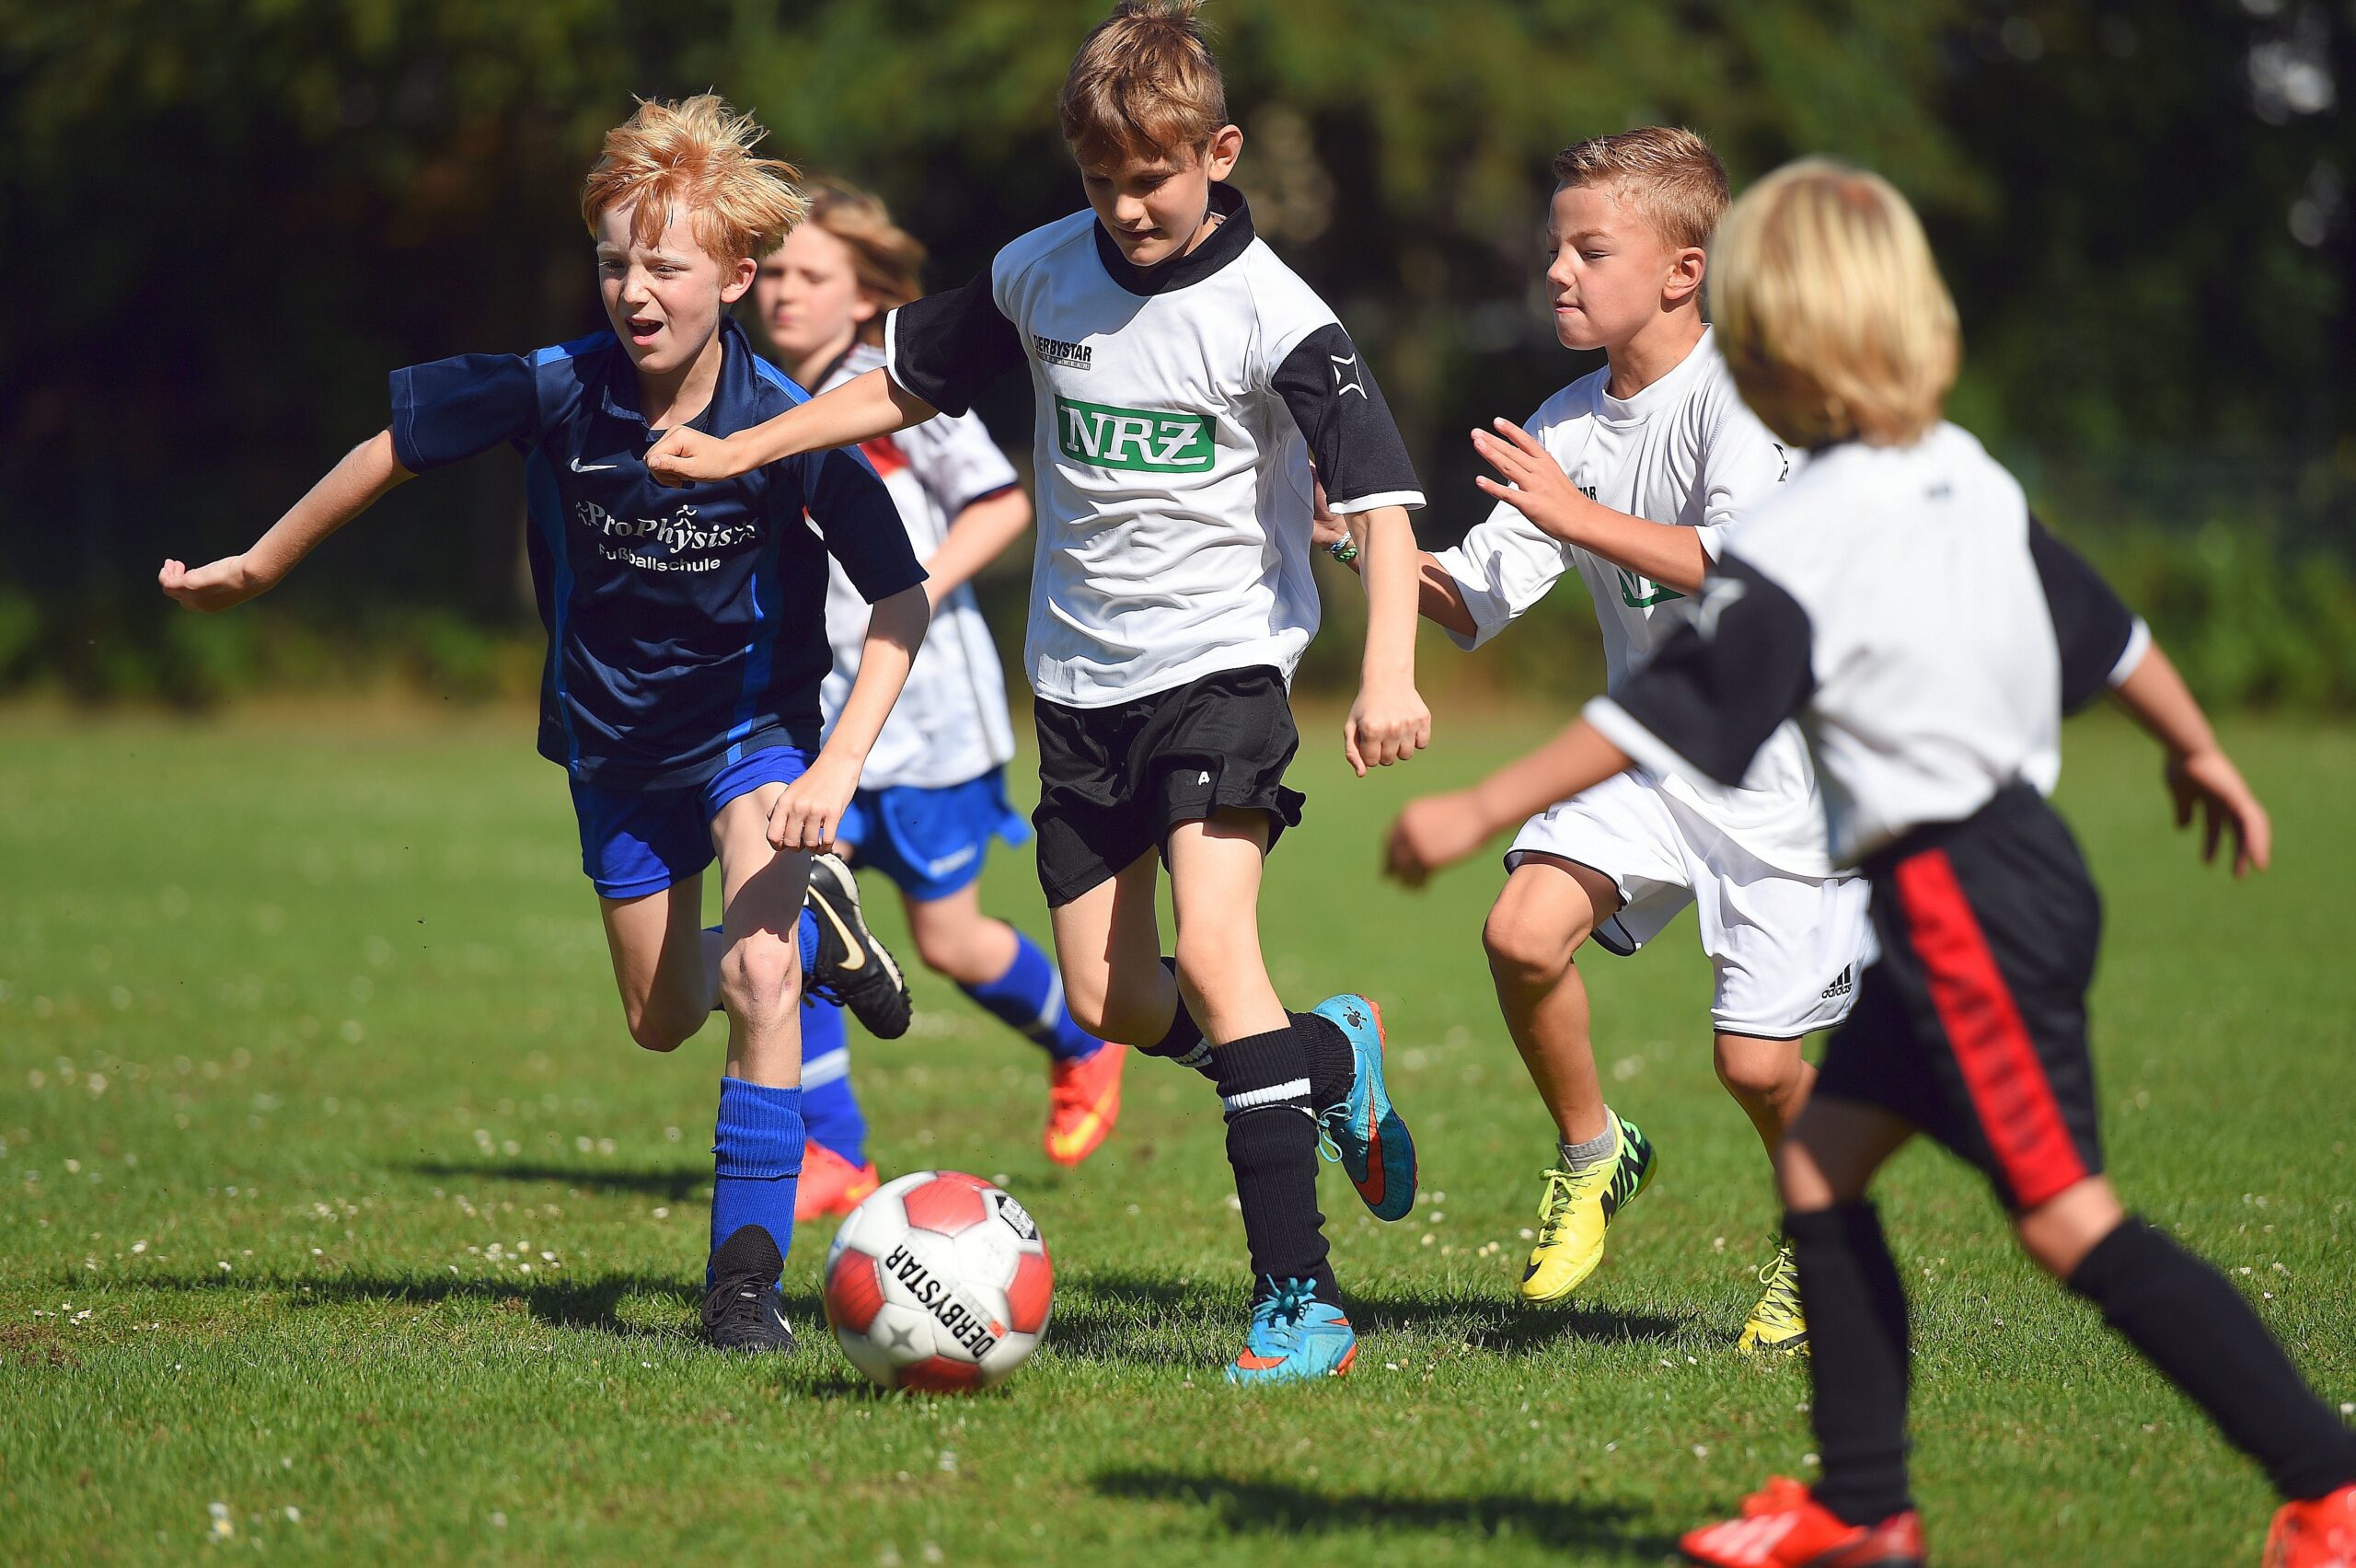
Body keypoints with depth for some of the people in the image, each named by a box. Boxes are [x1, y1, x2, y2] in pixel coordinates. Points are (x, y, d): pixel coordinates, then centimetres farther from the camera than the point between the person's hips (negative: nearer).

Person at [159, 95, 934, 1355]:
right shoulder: (555, 392, -24)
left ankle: (744, 1276, -14)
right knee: (660, 1021, 16)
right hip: (614, 739, 3)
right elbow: (397, 444, -7)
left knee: (758, 974, -25)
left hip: (753, 721, -3)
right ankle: (815, 924, 48)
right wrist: (259, 567, 3)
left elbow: (902, 596, -20)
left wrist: (836, 771, -31)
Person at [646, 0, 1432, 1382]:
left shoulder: (1269, 314, -15)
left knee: (1213, 950, -23)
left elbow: (1381, 493, -20)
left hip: (1220, 661, -6)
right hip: (1081, 679, 6)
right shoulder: (1042, 274, 1)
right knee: (1111, 1005, 6)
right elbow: (908, 384, 18)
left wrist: (1389, 673, -33)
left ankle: (1300, 1301, -21)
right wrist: (743, 450, 14)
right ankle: (1333, 1055, 35)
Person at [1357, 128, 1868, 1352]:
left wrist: (1578, 516, -28)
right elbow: (1475, 604, 2)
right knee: (1522, 932, -19)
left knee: (1756, 1061, -5)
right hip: (1649, 745, 5)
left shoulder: (1739, 394, -14)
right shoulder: (1569, 424, 5)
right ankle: (1593, 1156, 7)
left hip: (1782, 760, -5)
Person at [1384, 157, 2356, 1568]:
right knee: (1818, 1166, 13)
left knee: (2069, 1219, -9)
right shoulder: (1972, 483, 10)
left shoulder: (1806, 541, -15)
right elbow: (2104, 628, 20)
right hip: (2020, 861, 9)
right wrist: (2202, 753, 36)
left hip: (1964, 901, -9)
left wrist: (1480, 816, -12)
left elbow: (1665, 720, -17)